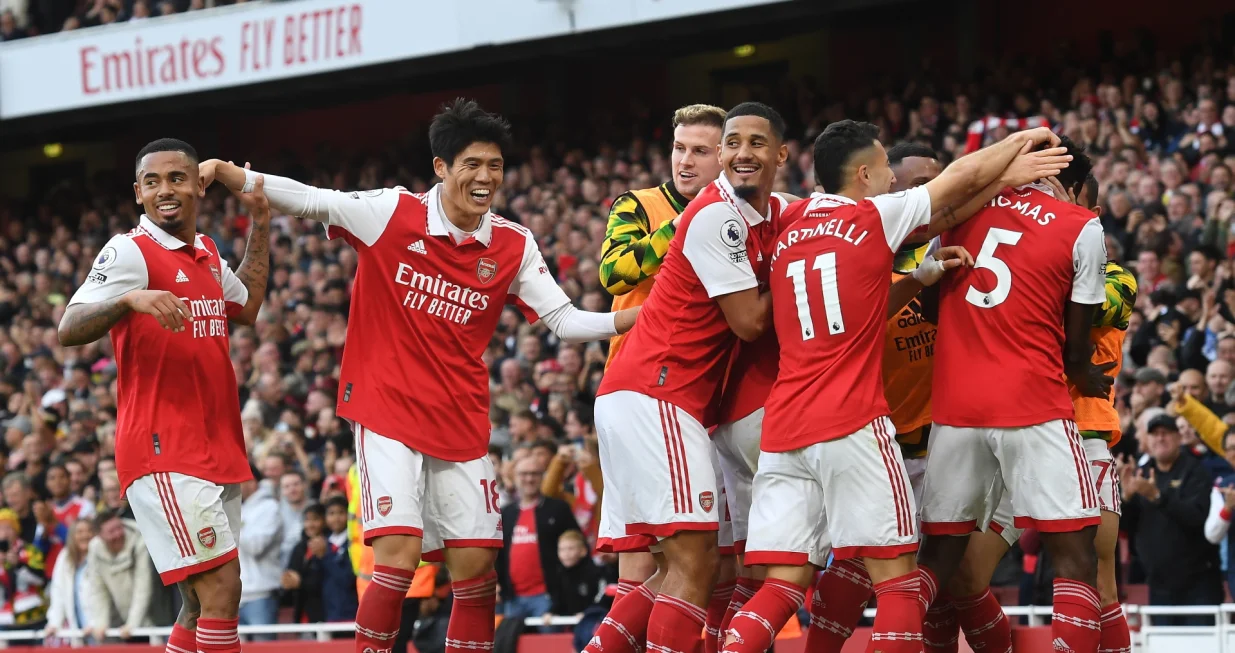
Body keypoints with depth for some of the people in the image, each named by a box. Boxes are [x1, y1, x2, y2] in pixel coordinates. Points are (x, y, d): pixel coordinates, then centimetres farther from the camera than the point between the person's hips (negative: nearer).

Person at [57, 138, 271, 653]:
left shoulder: (206, 253, 15)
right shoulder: (129, 251, -8)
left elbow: (247, 307, 34)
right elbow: (68, 330, -18)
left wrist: (260, 225, 27)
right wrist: (128, 299, -35)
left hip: (218, 452, 8)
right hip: (163, 452, -8)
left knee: (205, 605, 9)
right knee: (220, 589, -17)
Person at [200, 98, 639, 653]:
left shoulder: (514, 247, 3)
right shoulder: (392, 213, -6)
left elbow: (566, 322, 6)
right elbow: (307, 200, -5)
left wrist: (644, 314, -8)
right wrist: (223, 171, -16)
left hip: (461, 423, 4)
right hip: (386, 413, -4)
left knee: (475, 565, 2)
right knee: (400, 551, -17)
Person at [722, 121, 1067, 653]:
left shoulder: (789, 228, 16)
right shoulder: (874, 216, 2)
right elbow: (965, 175, 12)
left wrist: (920, 275, 28)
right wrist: (1020, 142, 28)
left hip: (782, 429, 6)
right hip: (853, 425, -6)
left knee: (784, 585, 3)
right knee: (897, 580, -2)